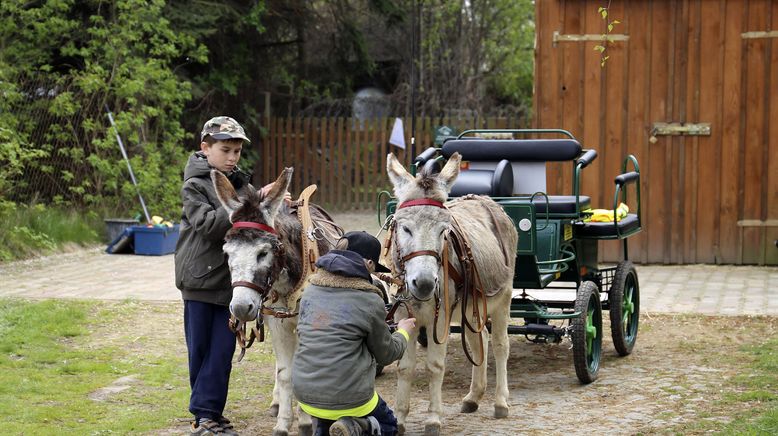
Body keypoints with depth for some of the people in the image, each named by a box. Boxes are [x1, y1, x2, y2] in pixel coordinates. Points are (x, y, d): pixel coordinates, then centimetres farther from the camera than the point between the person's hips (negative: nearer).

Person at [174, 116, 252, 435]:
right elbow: (208, 224, -20)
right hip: (201, 276, -5)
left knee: (223, 349, 1)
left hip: (232, 278, 5)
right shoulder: (194, 186, -7)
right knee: (200, 348, 5)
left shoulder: (240, 184, 10)